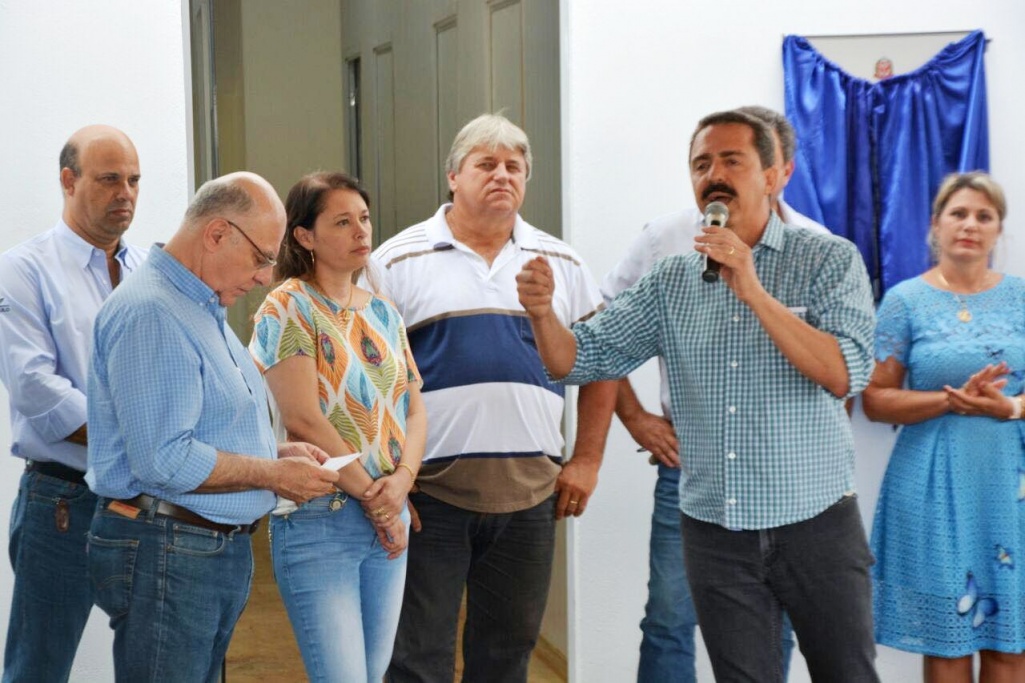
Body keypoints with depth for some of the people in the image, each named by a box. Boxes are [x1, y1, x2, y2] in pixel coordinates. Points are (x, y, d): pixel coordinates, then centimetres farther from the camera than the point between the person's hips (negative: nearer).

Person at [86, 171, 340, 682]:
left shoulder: (204, 310, 17)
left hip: (222, 550, 10)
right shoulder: (149, 312, -18)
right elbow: (163, 461, -24)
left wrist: (275, 452, 8)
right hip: (166, 553, -10)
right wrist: (275, 475, -14)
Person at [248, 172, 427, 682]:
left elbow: (414, 410, 10)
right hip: (317, 520, -6)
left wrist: (401, 481, -9)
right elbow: (302, 418, -15)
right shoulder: (288, 307, -7)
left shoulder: (383, 313, 13)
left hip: (388, 520, 6)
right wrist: (373, 494, -11)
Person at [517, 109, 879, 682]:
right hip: (716, 533, 3)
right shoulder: (670, 281, 6)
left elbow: (845, 376, -17)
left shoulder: (830, 260, -4)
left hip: (817, 524, -2)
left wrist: (753, 291, -23)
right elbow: (581, 360, 3)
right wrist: (543, 312, -18)